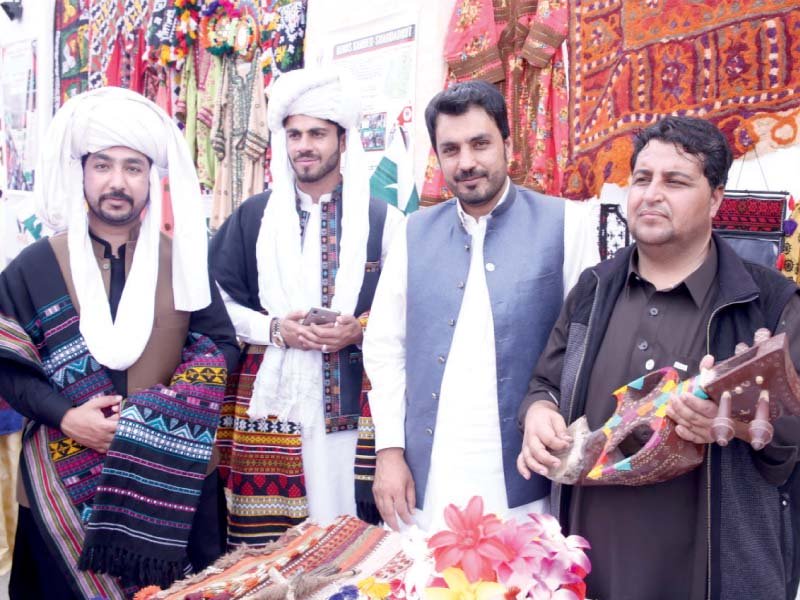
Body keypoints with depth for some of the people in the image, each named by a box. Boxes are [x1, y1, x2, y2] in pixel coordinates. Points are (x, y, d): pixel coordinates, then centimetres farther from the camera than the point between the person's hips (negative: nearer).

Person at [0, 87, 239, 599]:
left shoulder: (181, 261, 4)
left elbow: (221, 346, 3)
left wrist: (166, 413, -12)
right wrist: (65, 416, -16)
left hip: (174, 482, 1)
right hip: (68, 484, -1)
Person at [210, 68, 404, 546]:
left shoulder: (383, 220, 7)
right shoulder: (253, 217, 11)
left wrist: (361, 330, -11)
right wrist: (274, 329, -6)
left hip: (354, 406, -1)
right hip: (269, 406, 1)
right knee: (266, 545, 0)